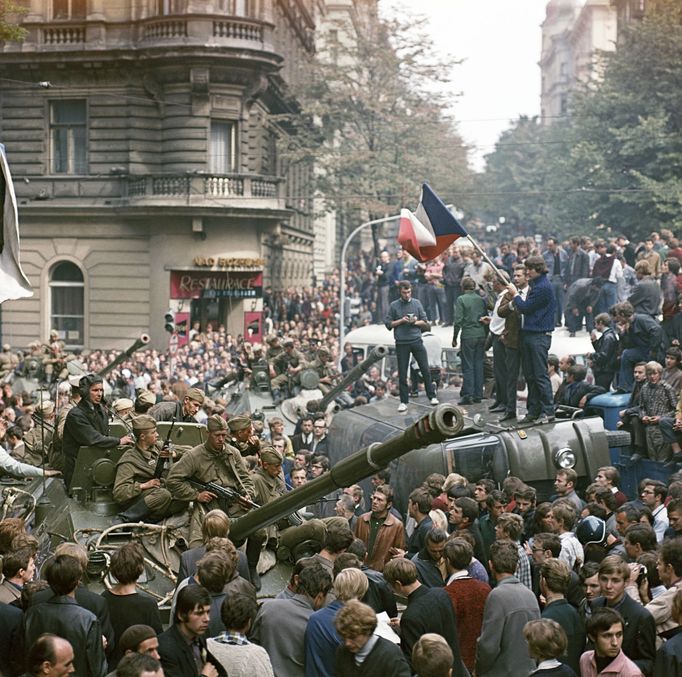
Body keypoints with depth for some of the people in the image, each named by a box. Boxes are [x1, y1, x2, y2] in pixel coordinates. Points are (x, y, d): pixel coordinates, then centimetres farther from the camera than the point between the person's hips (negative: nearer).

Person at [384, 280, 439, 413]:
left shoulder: (417, 303, 7)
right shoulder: (394, 306, 3)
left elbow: (425, 322, 9)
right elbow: (388, 324, 2)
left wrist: (416, 322, -11)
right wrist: (401, 321, -11)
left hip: (417, 341, 1)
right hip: (402, 343, -1)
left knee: (425, 369, 1)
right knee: (402, 373, 2)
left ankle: (432, 396, 11)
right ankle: (403, 402, 8)